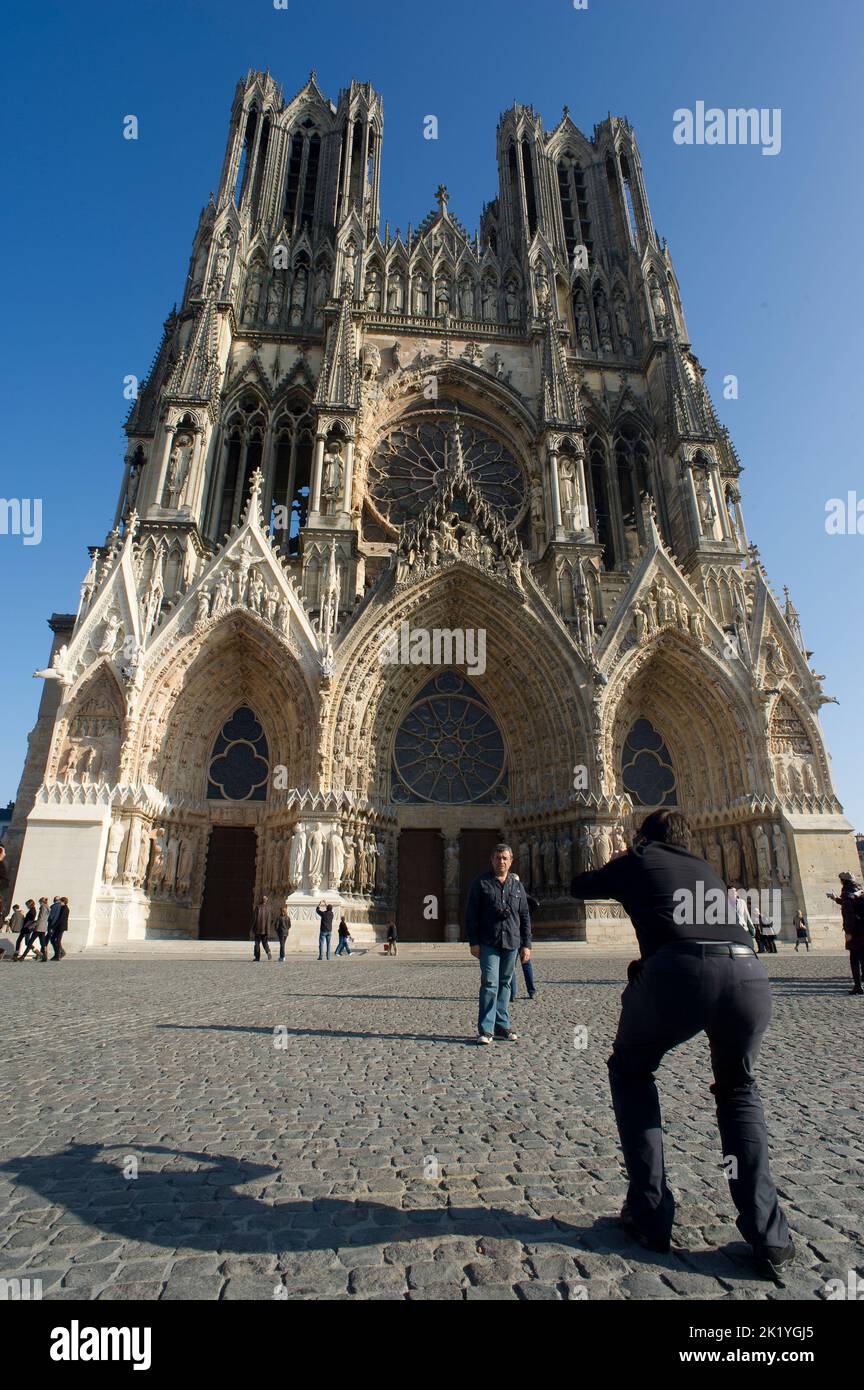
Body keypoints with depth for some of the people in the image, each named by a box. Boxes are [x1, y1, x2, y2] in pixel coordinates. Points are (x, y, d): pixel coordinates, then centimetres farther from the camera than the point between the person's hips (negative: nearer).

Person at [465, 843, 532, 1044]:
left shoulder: (517, 885, 12)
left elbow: (525, 916, 14)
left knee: (505, 984, 10)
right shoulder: (481, 882, 1)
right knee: (490, 983, -10)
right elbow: (471, 914, -1)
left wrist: (526, 944, 8)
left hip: (512, 944, 4)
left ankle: (502, 1027, 20)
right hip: (488, 943, -4)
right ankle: (485, 1030, -4)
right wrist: (473, 942, -7)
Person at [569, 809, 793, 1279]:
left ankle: (649, 1216, 21)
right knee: (737, 1090, 32)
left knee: (629, 1071, 24)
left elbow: (579, 886, 36)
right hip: (750, 972, 4)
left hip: (679, 971, -4)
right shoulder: (705, 867, 31)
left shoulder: (637, 861, 20)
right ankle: (768, 1235, 22)